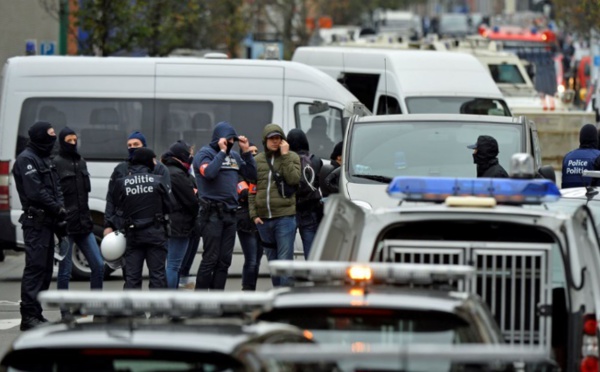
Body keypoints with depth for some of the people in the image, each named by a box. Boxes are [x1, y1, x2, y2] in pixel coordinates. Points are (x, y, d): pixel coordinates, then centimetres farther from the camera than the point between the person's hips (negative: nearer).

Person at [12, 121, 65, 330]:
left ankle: (36, 313, 17)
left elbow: (55, 188, 19)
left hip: (47, 221, 10)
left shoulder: (45, 160, 19)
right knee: (35, 267, -13)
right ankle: (29, 315, -14)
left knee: (45, 268, 12)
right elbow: (35, 192, -19)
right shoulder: (26, 160, -11)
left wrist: (60, 208, 1)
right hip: (35, 221, -10)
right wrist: (58, 210, -11)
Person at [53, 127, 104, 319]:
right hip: (66, 226, -7)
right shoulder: (56, 163, -7)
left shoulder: (81, 162, 15)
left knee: (98, 265, 5)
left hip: (84, 225, 7)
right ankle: (65, 310, 9)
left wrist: (87, 219, 17)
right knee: (65, 271, 0)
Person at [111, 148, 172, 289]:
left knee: (132, 276, 5)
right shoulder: (157, 180, -5)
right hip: (155, 232, -1)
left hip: (133, 234, 1)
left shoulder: (121, 183, -2)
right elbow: (168, 205, 2)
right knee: (157, 273, 4)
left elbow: (118, 208, 4)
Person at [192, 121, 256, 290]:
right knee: (211, 258, -9)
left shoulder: (234, 155, 17)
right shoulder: (204, 153, -3)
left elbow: (252, 174, 15)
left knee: (225, 260, 6)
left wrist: (246, 151, 7)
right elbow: (209, 172, -21)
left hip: (230, 212, 7)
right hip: (212, 212, -7)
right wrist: (222, 152, -13)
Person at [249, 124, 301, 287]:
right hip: (264, 219, 4)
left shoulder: (291, 157, 3)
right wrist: (254, 214, 3)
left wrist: (285, 155, -12)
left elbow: (294, 179, -13)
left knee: (285, 259, -9)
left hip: (285, 217, -4)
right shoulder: (257, 160, 12)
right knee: (272, 260, 12)